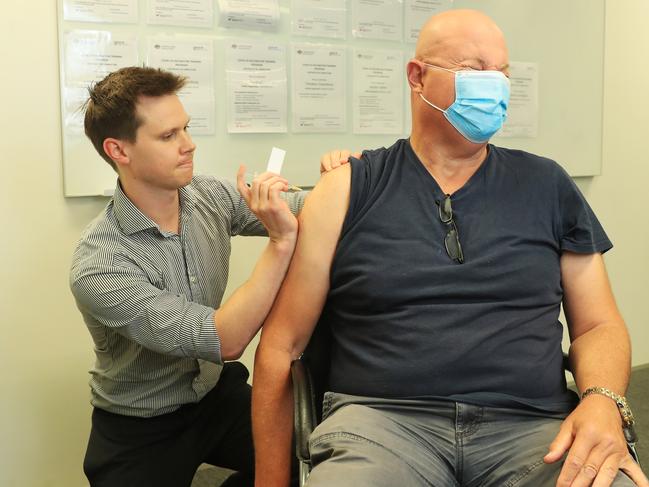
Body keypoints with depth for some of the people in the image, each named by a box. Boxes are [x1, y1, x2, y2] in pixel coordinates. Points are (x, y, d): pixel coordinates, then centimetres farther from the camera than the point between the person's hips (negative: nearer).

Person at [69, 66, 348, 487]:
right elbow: (225, 341, -30)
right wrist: (281, 241, -35)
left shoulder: (210, 196, -9)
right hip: (141, 432, -4)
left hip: (218, 393, 5)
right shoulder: (98, 266, -25)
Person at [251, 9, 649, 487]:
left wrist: (602, 402, -8)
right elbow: (282, 345, 4)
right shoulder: (348, 191, 4)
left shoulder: (547, 186, 11)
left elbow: (599, 325, 14)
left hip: (532, 428, 3)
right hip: (382, 418, -2)